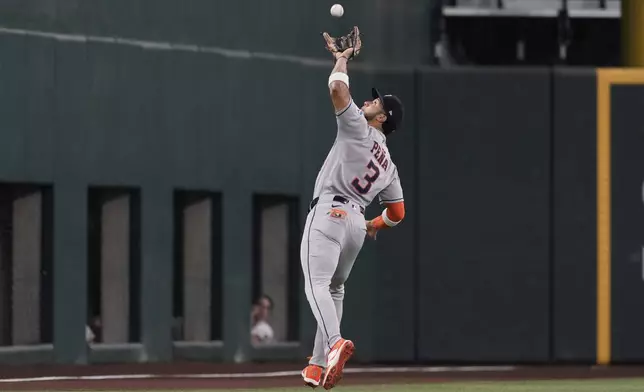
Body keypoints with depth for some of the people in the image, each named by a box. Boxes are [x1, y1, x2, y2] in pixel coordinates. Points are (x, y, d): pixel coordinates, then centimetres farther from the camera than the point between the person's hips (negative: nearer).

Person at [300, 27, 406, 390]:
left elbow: (338, 89, -10)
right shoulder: (389, 165, 23)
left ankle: (335, 343, -44)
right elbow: (398, 212, 24)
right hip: (356, 223, 8)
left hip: (329, 212, -8)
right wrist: (375, 225, 42)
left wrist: (342, 57, 8)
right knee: (335, 290, 21)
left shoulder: (359, 128, 3)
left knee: (317, 284, -20)